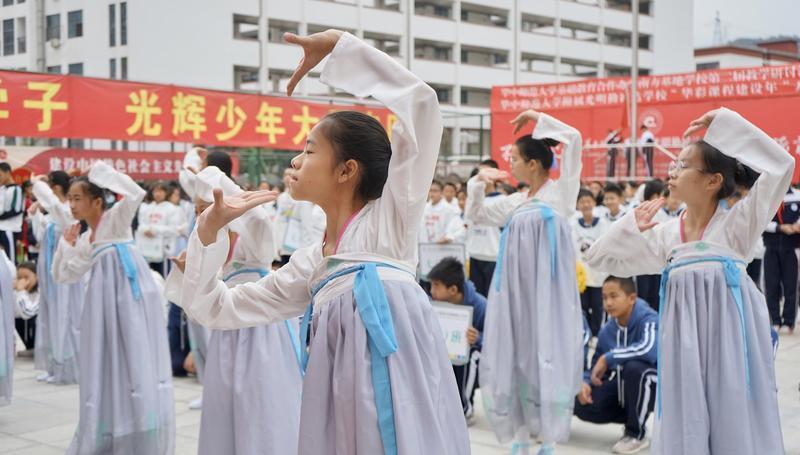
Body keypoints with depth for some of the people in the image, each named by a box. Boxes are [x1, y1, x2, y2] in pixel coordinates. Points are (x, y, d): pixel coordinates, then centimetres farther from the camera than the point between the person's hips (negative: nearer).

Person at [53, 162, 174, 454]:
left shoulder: (116, 218, -1)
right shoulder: (85, 241, 18)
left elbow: (135, 194, -20)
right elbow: (62, 275, 24)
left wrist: (102, 171, -12)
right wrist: (66, 244, 12)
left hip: (132, 292, -7)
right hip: (107, 298, 7)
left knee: (137, 362, -4)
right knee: (108, 367, 10)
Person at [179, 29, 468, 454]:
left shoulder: (390, 217, 4)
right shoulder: (309, 264, 19)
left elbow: (420, 100, -4)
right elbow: (212, 308, 23)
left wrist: (339, 44, 0)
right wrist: (210, 229, 11)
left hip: (399, 380, -5)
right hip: (343, 396, 5)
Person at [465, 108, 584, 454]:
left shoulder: (561, 192, 0)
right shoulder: (515, 202, 16)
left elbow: (573, 139, -10)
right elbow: (474, 215, 26)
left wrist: (538, 118, -4)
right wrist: (478, 182, 12)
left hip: (548, 287, -6)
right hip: (515, 287, 6)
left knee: (546, 358, -4)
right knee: (515, 357, 6)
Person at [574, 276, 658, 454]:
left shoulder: (648, 319, -22)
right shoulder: (607, 330, -3)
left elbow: (649, 349, -43)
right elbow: (596, 369, 6)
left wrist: (608, 358, -32)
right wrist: (585, 383, -18)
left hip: (655, 385, -6)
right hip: (624, 388, 6)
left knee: (634, 367, -37)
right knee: (582, 405, -13)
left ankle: (636, 435, -14)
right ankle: (634, 416, 11)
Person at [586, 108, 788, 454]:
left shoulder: (737, 223, -3)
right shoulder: (665, 234, 9)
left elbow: (781, 165, -14)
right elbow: (599, 257, 13)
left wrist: (724, 123, -13)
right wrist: (630, 227, -2)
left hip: (731, 334, -4)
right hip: (685, 338, 4)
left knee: (736, 426, 1)